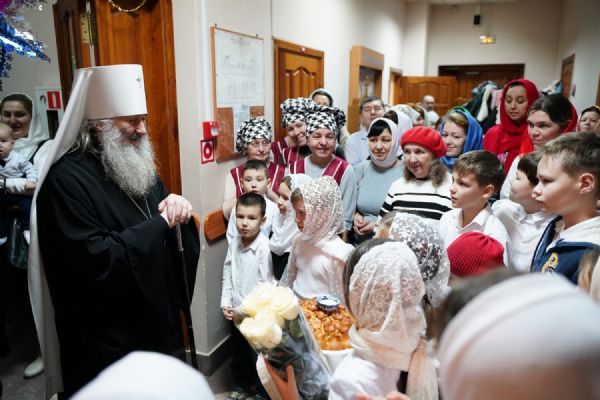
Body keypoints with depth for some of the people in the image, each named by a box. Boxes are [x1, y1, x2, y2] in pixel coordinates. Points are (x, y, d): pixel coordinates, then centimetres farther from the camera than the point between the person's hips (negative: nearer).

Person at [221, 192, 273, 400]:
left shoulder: (264, 247, -22)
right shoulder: (234, 243, -3)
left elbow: (265, 284, -21)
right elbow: (227, 275, 4)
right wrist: (226, 303, -2)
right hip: (236, 312, 6)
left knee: (258, 355, 11)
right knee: (239, 352, 22)